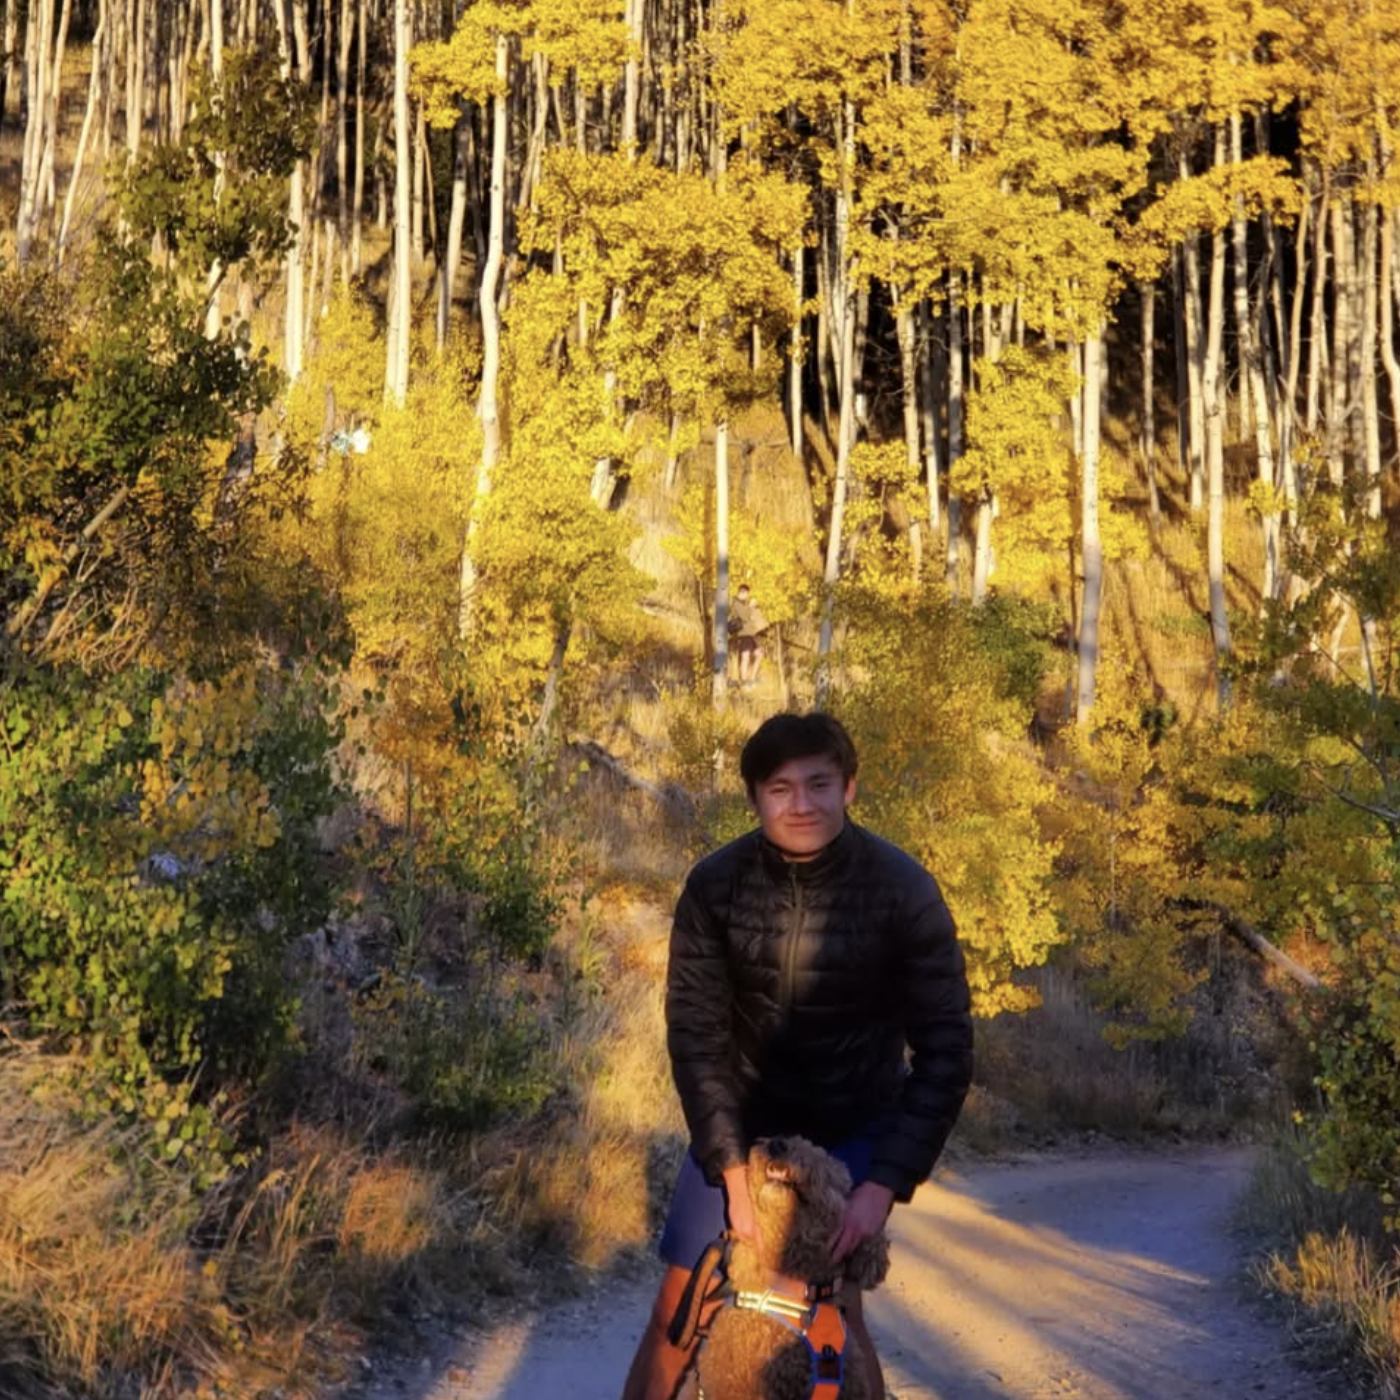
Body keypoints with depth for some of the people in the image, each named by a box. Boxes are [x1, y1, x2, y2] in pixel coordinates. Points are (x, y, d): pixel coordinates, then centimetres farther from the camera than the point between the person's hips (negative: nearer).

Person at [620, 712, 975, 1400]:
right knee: (681, 1300, 1)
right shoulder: (715, 883, -16)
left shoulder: (903, 890, -21)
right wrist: (733, 1170, -20)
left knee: (832, 1305, -9)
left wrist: (884, 1183, -25)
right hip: (740, 1119, 2)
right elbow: (695, 1032, -13)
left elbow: (945, 1049, -19)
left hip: (852, 1128, -2)